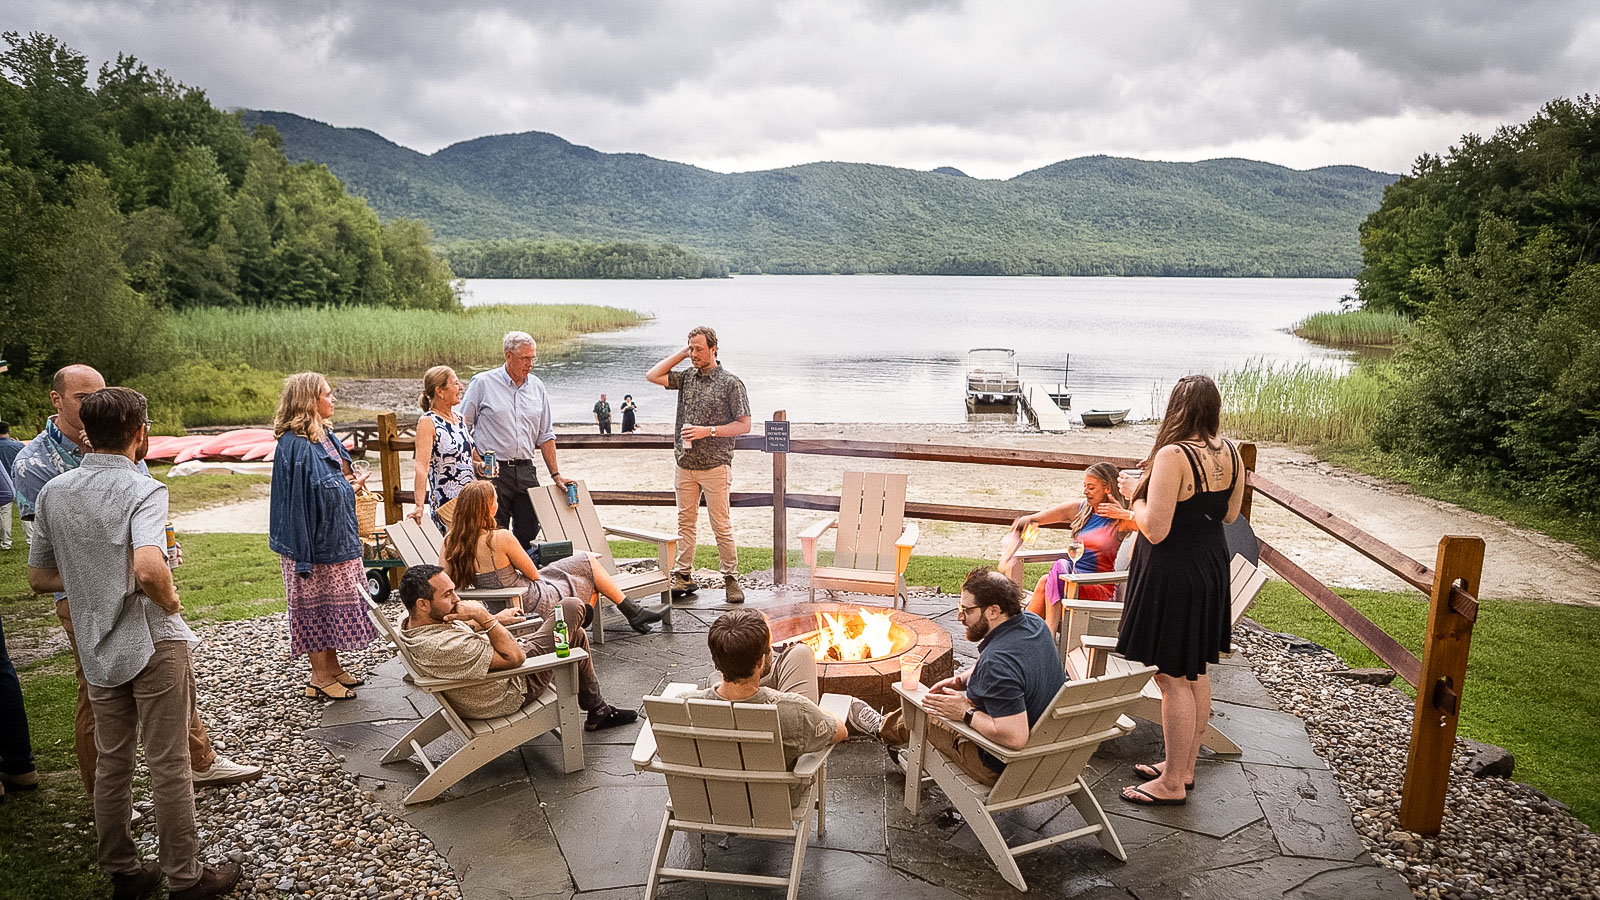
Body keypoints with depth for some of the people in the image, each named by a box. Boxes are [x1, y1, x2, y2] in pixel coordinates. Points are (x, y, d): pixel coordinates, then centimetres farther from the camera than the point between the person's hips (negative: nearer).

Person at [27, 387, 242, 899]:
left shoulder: (53, 493, 3)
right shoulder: (143, 490, -18)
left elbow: (39, 578, 11)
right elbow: (149, 569, -34)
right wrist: (170, 602, -16)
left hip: (98, 648, 6)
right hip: (154, 644, -6)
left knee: (111, 765, 18)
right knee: (168, 767, 4)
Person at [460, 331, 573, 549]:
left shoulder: (537, 386, 12)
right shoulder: (483, 383, -1)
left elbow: (545, 435, 15)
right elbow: (462, 427, 1)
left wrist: (555, 474, 11)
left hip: (525, 471, 4)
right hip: (493, 472, -4)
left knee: (528, 534, 4)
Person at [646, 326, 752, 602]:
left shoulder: (730, 383, -5)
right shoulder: (686, 378, 11)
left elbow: (744, 425, -7)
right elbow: (652, 375, 10)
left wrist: (708, 430, -17)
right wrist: (680, 354, 6)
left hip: (715, 466, -5)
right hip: (685, 465, 5)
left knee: (721, 526, -1)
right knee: (685, 522, 9)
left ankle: (731, 578, 8)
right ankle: (683, 576, 16)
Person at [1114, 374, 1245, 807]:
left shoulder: (1173, 456, -24)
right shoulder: (1230, 453, 0)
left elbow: (1155, 529, -25)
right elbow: (1230, 515, 12)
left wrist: (1135, 492, -8)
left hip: (1172, 573, -8)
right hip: (1211, 567, 9)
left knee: (1172, 679, 3)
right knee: (1196, 673, 19)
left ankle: (1172, 783, 15)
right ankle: (1184, 766, 34)